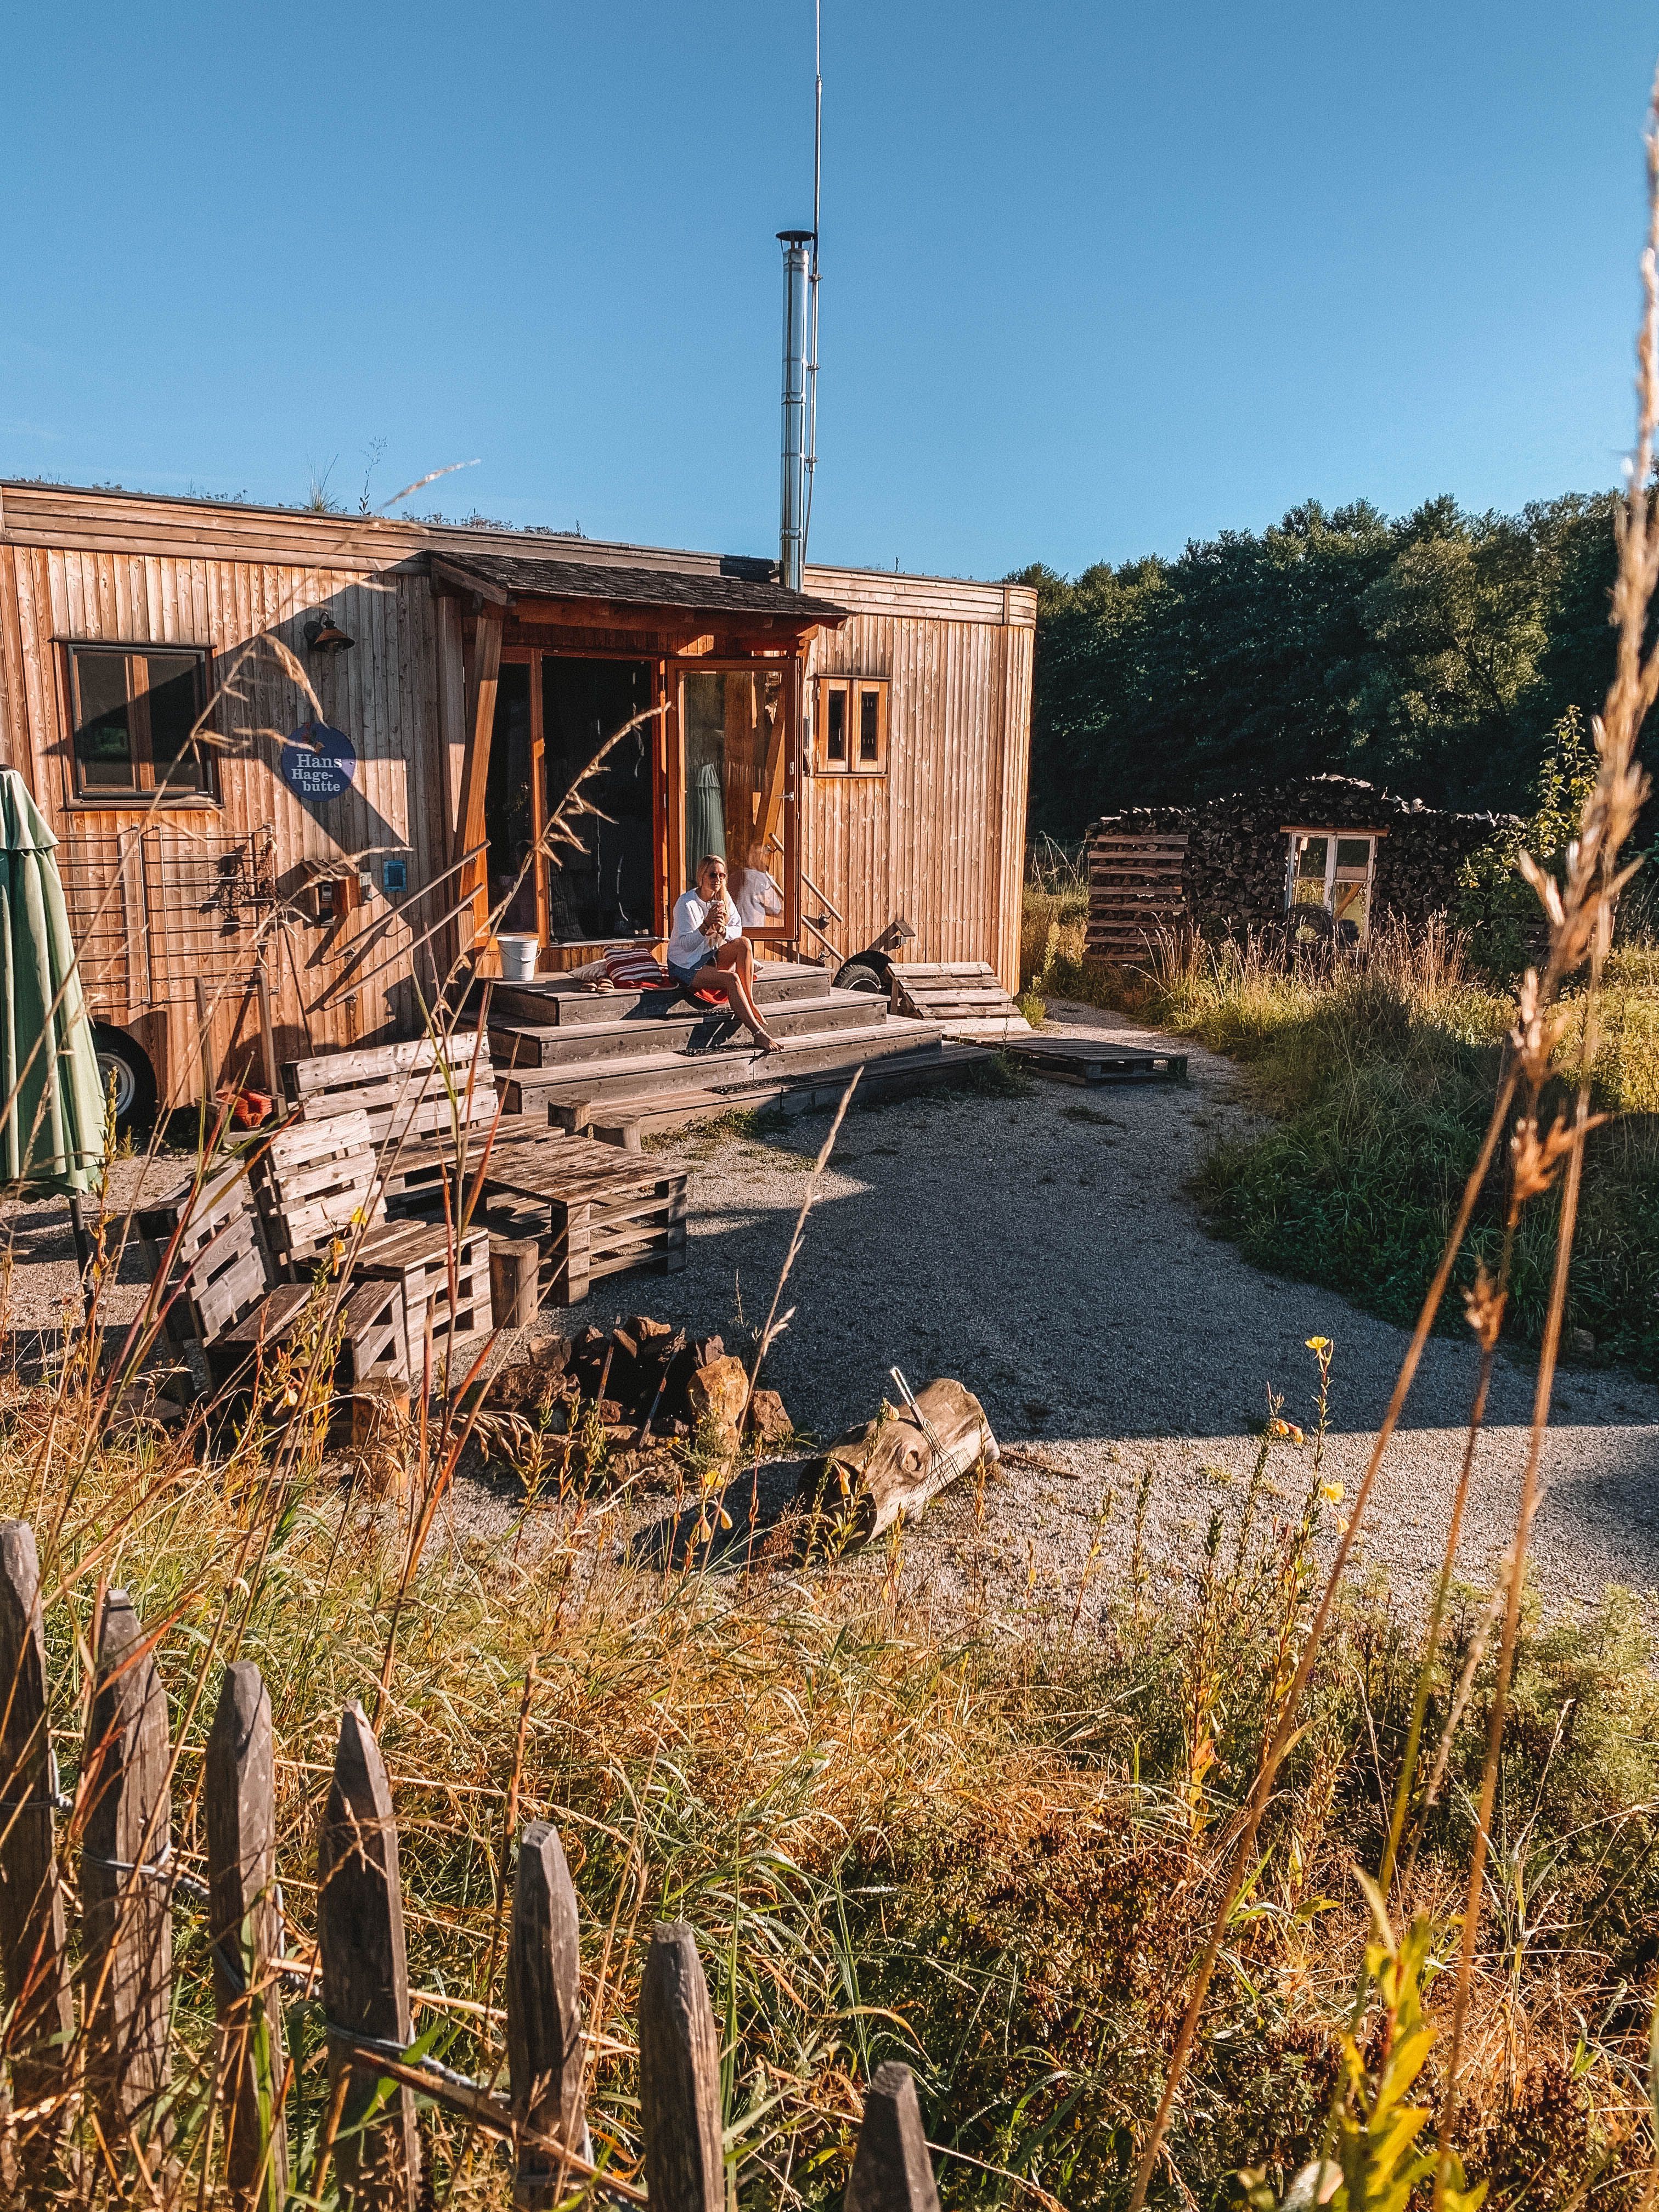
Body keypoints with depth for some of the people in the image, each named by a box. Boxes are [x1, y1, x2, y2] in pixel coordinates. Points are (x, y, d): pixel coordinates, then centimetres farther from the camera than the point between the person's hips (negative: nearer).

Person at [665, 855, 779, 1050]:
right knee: (731, 979, -30)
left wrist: (722, 930, -23)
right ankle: (759, 1033, -31)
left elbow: (738, 930, -1)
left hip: (711, 957, 6)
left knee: (744, 943, -22)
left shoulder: (723, 899, 2)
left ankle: (751, 1004, -21)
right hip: (685, 966, -6)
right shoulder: (686, 903, -17)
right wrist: (706, 925, -35)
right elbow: (686, 945, -21)